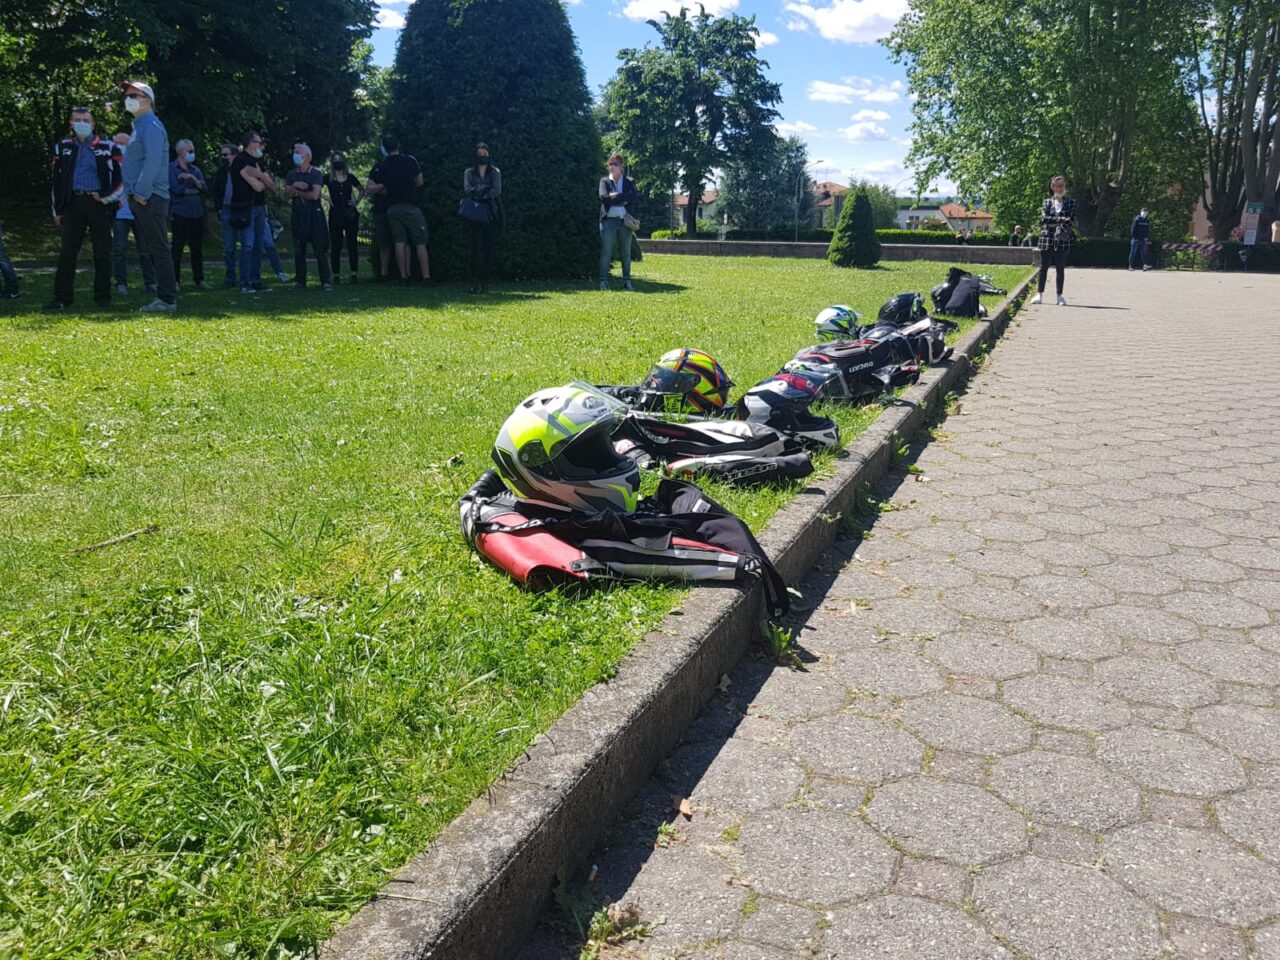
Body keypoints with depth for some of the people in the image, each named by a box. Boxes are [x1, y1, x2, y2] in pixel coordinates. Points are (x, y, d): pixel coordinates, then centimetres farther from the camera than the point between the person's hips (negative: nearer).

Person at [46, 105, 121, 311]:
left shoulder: (108, 148, 5)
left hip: (98, 204, -2)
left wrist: (107, 197, -5)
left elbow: (121, 177, 5)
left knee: (102, 253, 1)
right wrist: (57, 210, 10)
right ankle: (62, 298, 0)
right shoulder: (62, 147, 12)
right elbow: (57, 180, 14)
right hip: (73, 203, 2)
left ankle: (103, 297, 9)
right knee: (67, 252, -2)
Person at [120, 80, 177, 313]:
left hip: (150, 198, -10)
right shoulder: (139, 125, 21)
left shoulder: (151, 125, -9)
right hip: (141, 197, 10)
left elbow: (153, 162, -20)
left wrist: (141, 193, -20)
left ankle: (167, 299, -8)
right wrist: (133, 193, 15)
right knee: (152, 250, 11)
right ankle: (165, 296, 15)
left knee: (158, 249, -9)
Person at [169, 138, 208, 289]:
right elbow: (175, 189, -12)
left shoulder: (195, 170, 16)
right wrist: (194, 190, 0)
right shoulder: (171, 168, 0)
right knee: (177, 247, -3)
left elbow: (205, 188, 2)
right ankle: (174, 281, 0)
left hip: (197, 213, 5)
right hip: (180, 213, -5)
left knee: (197, 248, 7)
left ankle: (199, 280, 13)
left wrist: (192, 178, -13)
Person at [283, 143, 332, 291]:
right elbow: (286, 196, 5)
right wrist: (295, 187, -15)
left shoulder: (316, 174, -1)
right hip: (297, 215, 4)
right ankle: (300, 281, 11)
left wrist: (297, 193, -2)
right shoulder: (291, 175, 13)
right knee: (299, 251, 5)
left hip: (314, 214, -4)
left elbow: (315, 195, -13)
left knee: (320, 249, -9)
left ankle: (326, 281, -9)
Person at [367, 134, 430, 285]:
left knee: (399, 243, 6)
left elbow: (369, 189, 6)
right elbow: (419, 182, 11)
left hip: (393, 208, 3)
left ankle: (404, 276, 2)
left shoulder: (382, 166, 5)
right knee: (420, 243, -2)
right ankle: (426, 277, -8)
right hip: (411, 206, -3)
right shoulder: (410, 160, -1)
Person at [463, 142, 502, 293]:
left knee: (488, 246, -2)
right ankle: (475, 281, -10)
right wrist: (486, 190, -18)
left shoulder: (495, 172, 11)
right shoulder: (469, 172, 12)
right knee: (476, 246, -12)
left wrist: (477, 192, -17)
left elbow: (497, 191, -5)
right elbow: (467, 190, -5)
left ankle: (485, 281, 2)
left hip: (490, 213, 1)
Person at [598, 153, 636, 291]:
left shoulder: (629, 182, 10)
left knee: (626, 252, 6)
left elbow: (632, 197, -8)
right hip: (609, 220, -2)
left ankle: (627, 281, 12)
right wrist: (623, 200, -9)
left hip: (625, 220, 2)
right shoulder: (604, 181, 8)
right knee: (606, 252, -6)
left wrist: (615, 196, -11)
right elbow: (604, 197, -9)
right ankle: (603, 281, -5)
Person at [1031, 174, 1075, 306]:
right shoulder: (1046, 203, 8)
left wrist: (1055, 224, -13)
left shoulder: (1070, 203, 7)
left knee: (1060, 268, 1)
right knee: (1044, 267, 2)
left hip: (1062, 240, 0)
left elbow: (1072, 221, -4)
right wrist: (1060, 219, -12)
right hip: (1046, 239, 0)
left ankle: (1060, 295, 6)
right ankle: (1039, 293, 8)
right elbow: (1044, 218, -7)